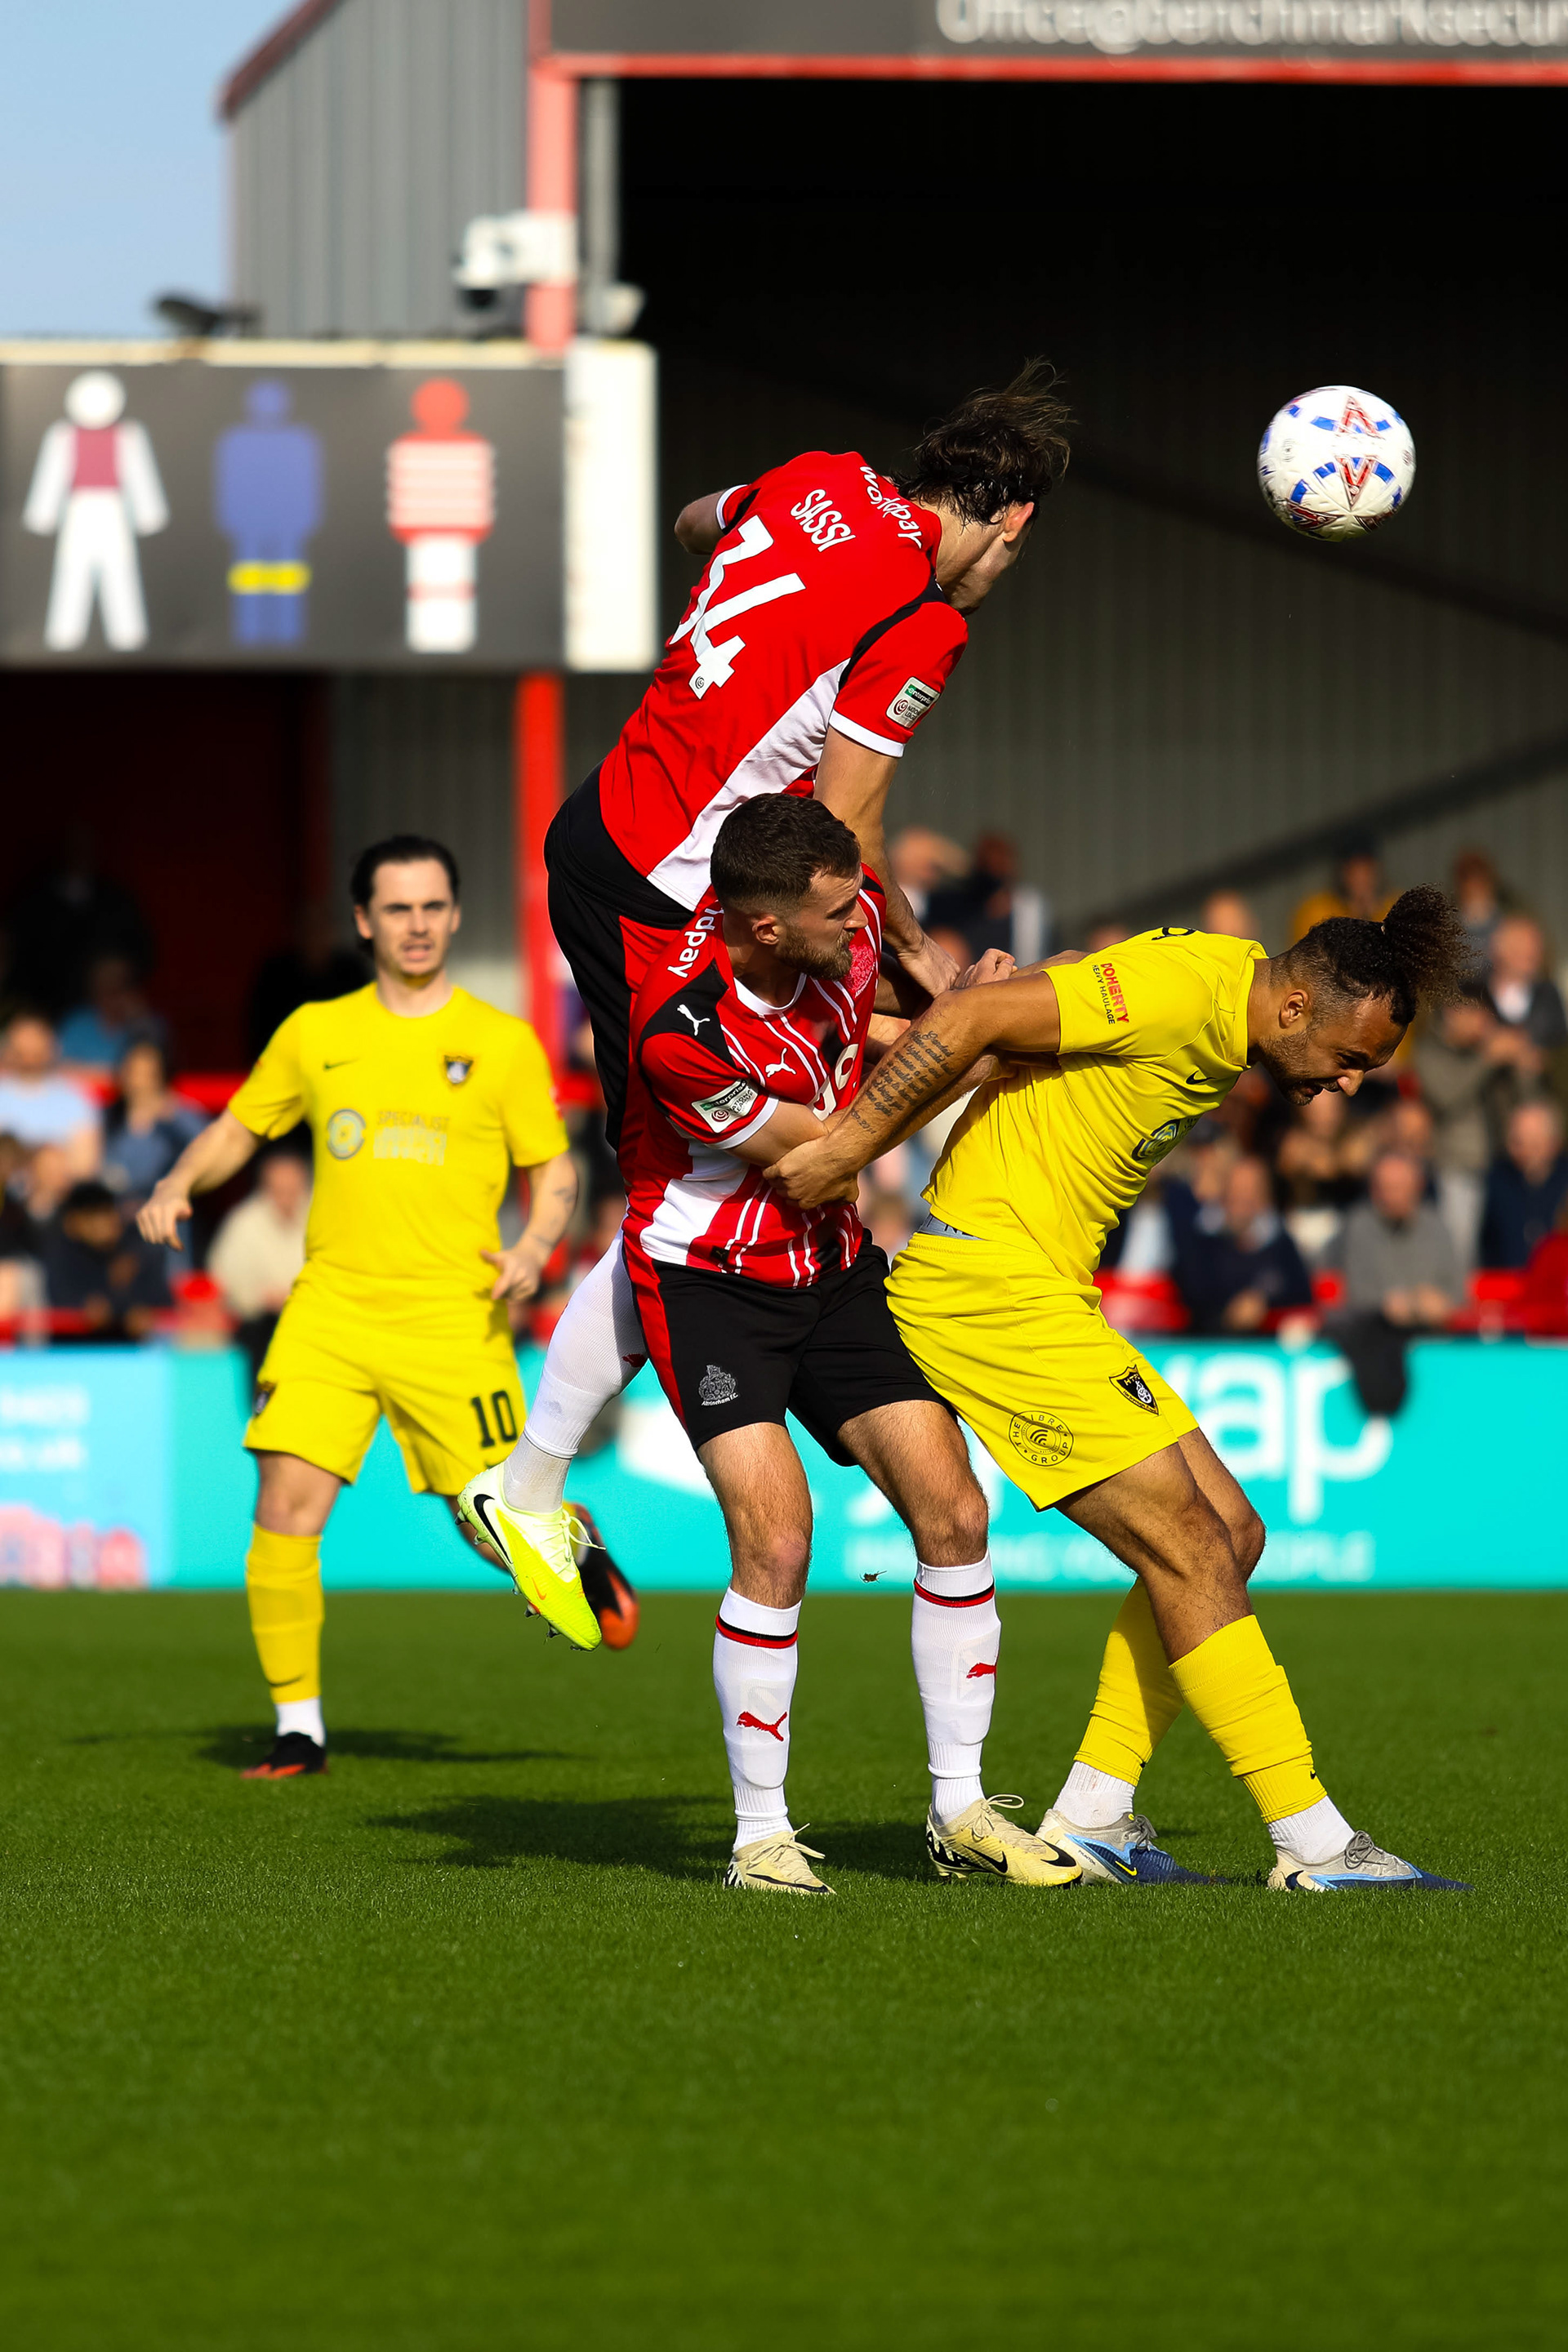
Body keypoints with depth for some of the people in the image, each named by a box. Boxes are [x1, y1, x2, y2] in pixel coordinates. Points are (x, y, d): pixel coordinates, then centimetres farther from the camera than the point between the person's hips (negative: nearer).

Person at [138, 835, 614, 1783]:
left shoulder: (502, 1042, 4)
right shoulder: (316, 1034, 10)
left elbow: (555, 1173, 8)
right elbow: (239, 1129, 20)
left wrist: (534, 1248, -12)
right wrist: (178, 1186, 1)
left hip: (454, 1314, -2)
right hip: (332, 1306, 2)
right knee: (286, 1508, -12)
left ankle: (569, 1555, 37)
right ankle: (300, 1726, 0)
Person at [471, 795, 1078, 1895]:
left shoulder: (851, 918, -12)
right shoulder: (681, 1031, -30)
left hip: (831, 1267, 6)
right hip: (709, 1277, -6)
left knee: (954, 1515, -3)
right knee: (776, 1540, -21)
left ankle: (960, 1811, 8)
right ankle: (761, 1833, -8)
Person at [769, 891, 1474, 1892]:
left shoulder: (1226, 1030, 10)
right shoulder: (1179, 991, -20)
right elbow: (965, 1020, -22)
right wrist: (846, 1151, -16)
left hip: (1048, 1294, 10)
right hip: (985, 1283, -10)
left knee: (1230, 1534, 7)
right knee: (1189, 1549, -11)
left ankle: (1091, 1818, 10)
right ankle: (1314, 1841, -9)